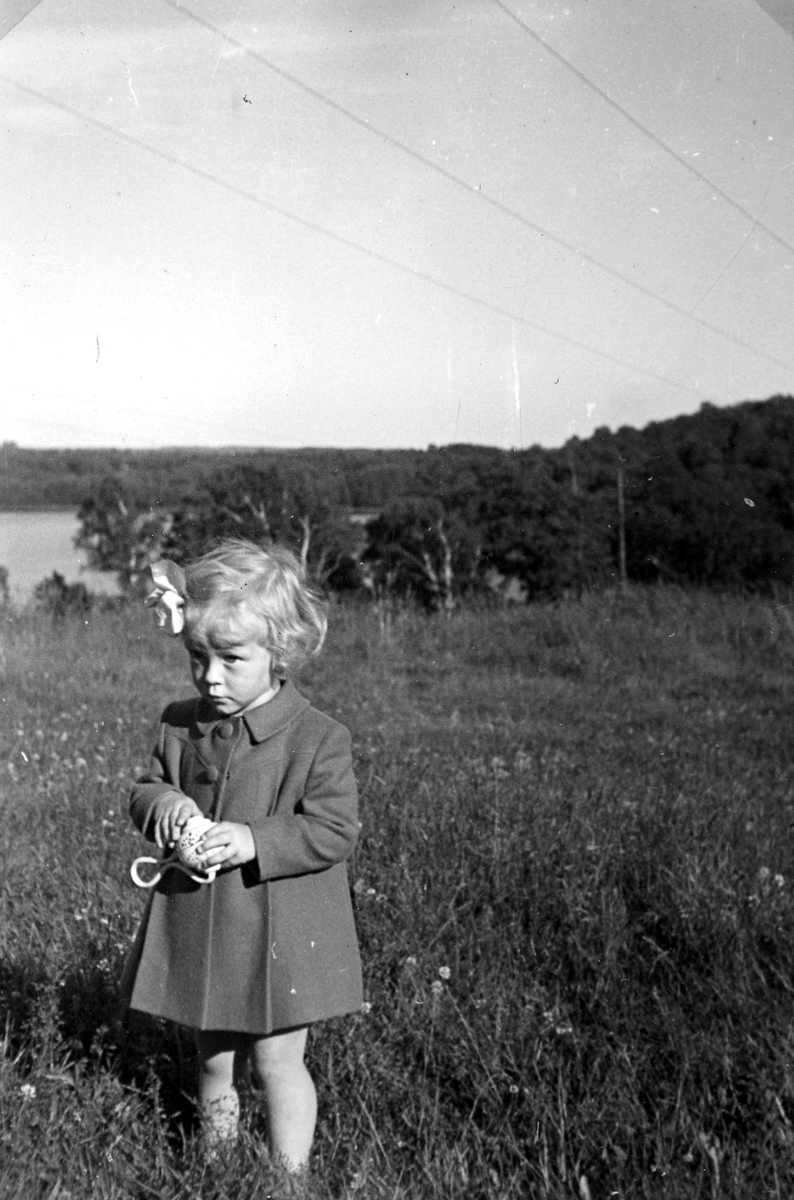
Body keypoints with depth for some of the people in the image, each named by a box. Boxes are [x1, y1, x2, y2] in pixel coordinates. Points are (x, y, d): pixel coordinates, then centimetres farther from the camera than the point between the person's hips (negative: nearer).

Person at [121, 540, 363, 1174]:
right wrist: (162, 803, -15)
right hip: (197, 927, 5)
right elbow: (145, 786, 10)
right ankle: (214, 1161, 39)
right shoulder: (180, 725, 0)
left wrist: (254, 841, -28)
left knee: (276, 1060, 6)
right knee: (214, 1057, 20)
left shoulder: (317, 739, -16)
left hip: (280, 933, -5)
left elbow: (335, 830, -17)